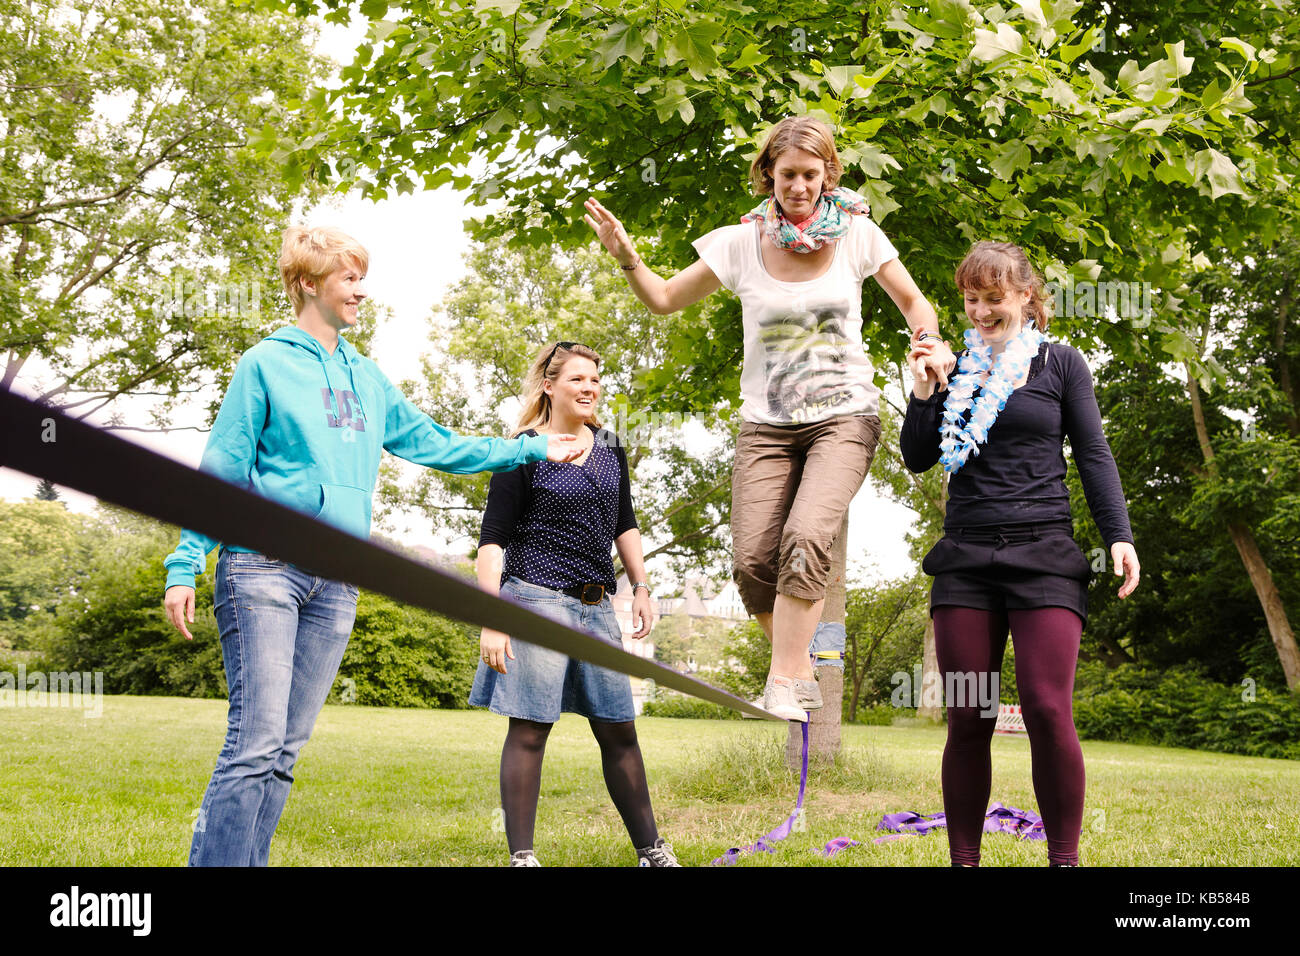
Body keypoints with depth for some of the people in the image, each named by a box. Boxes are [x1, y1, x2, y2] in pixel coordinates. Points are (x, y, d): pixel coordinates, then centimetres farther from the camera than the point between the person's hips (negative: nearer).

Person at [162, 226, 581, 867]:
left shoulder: (368, 379, 20)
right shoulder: (266, 363, 3)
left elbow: (436, 445, 25)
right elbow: (222, 467, -1)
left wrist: (532, 450, 26)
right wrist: (185, 566, -8)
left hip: (336, 580, 6)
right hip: (264, 566, -6)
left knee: (285, 748, 5)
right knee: (256, 739, -14)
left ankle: (250, 861, 10)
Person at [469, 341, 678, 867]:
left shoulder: (609, 448, 13)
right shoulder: (525, 453, -5)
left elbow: (624, 525, 23)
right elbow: (492, 541, -7)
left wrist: (641, 589, 15)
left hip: (596, 607, 6)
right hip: (536, 601, -6)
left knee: (619, 730, 9)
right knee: (530, 729, -4)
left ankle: (651, 850, 17)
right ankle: (521, 855, 3)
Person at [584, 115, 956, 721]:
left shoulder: (858, 234, -1)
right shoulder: (741, 243, 0)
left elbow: (912, 301, 12)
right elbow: (664, 300, 9)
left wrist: (931, 344, -9)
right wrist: (625, 257, -9)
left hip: (843, 416, -2)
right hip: (767, 424, 2)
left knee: (806, 538, -25)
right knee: (751, 560, -8)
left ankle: (783, 686, -19)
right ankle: (801, 675, 15)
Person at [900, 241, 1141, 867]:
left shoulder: (1060, 363, 8)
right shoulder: (955, 367, 14)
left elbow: (1094, 455, 6)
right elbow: (917, 460, 14)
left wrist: (1118, 535, -6)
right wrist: (922, 394, -1)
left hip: (1043, 556, -2)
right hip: (965, 561, 2)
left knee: (1047, 710, -13)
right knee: (967, 719, 1)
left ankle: (1064, 858, -1)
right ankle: (963, 858, 10)